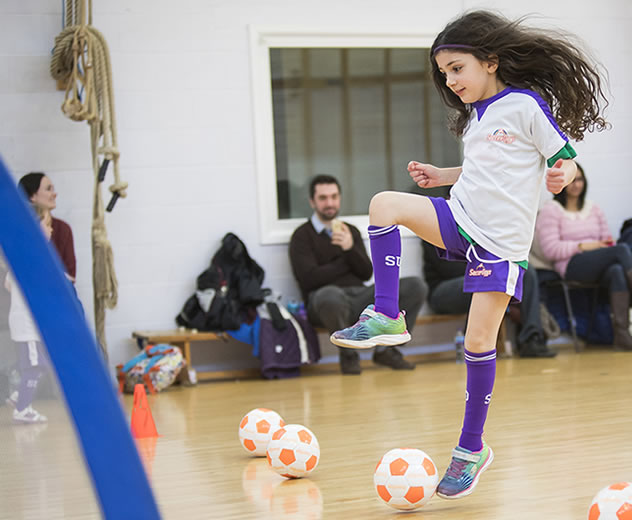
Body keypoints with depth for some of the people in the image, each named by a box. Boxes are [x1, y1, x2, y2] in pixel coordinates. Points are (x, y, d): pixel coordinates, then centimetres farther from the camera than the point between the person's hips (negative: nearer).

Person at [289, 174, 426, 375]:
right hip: (327, 299, -5)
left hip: (359, 296, 5)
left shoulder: (351, 231, 22)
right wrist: (346, 262, 4)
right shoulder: (302, 236, 7)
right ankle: (347, 354, -15)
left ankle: (384, 349, -6)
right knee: (330, 295, -44)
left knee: (415, 286, -14)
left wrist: (350, 249, -9)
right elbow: (309, 279, -7)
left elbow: (367, 273, 11)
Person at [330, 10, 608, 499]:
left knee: (479, 340, -5)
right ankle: (386, 316, -14)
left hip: (502, 239, -6)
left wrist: (561, 174, -27)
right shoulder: (476, 114, 14)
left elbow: (565, 160, -6)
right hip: (458, 218, 6)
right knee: (384, 203, -19)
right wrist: (443, 176, 15)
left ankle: (472, 448, 10)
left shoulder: (527, 105, -8)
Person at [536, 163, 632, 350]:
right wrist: (583, 246, -10)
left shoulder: (593, 209, 26)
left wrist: (608, 243, -2)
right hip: (572, 267, -5)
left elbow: (606, 239, 24)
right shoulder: (550, 210, 8)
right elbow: (550, 249, -3)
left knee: (617, 271, -35)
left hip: (600, 268, 5)